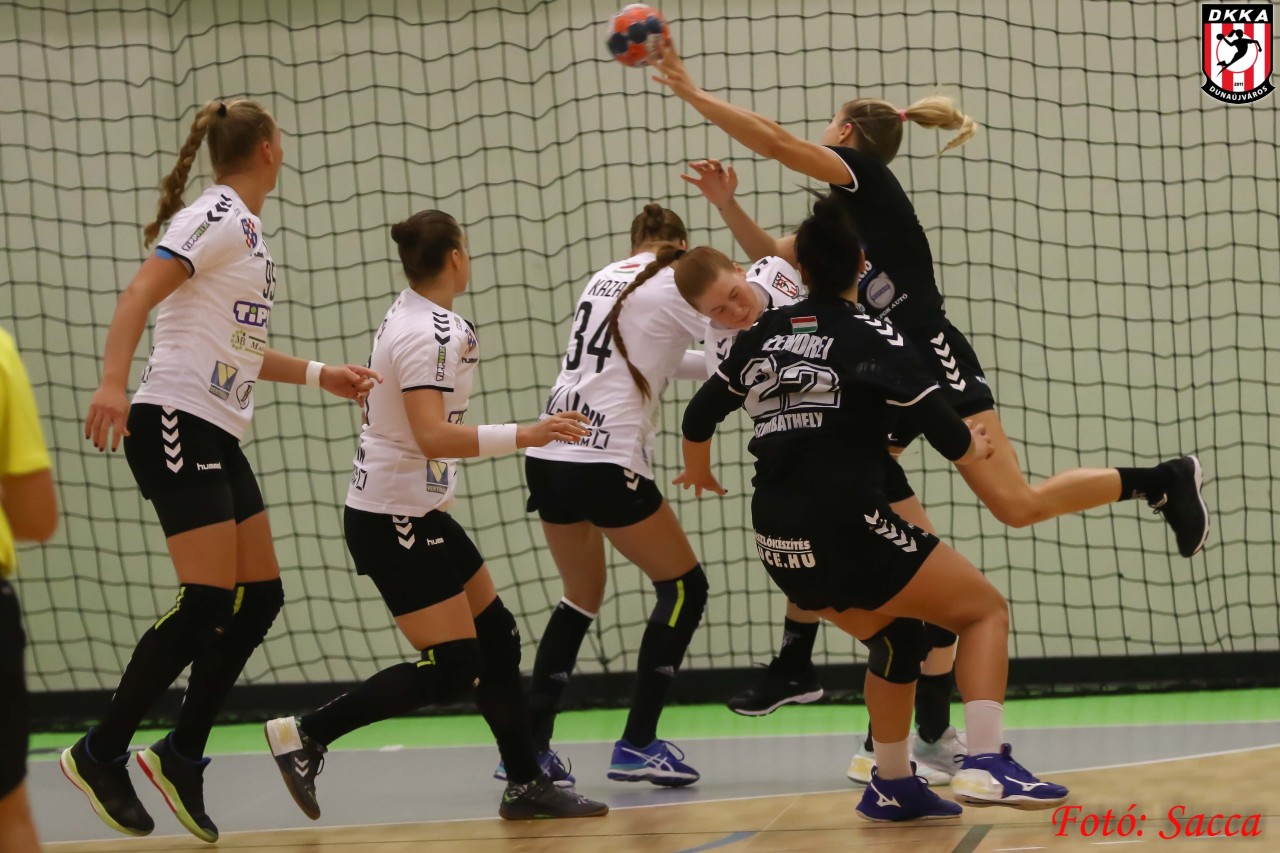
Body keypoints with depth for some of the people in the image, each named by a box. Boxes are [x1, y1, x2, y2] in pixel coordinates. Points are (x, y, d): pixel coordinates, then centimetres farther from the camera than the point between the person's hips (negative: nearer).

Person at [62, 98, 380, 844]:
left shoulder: (247, 230, 18)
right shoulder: (218, 217, -10)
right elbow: (139, 295, -20)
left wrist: (320, 375, 29)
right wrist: (113, 384, -32)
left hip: (218, 437, 10)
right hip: (177, 424, -10)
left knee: (260, 599, 6)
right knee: (208, 602, -14)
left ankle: (182, 756, 12)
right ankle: (101, 754, -6)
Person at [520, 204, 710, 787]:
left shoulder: (606, 279, 21)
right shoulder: (673, 283, 0)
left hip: (548, 455, 7)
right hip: (605, 462, -7)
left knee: (581, 598, 21)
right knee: (683, 586, 6)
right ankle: (638, 744, 1)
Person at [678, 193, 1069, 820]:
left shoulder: (763, 335, 12)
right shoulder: (869, 337, -4)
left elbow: (700, 416, 20)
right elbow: (940, 424, -10)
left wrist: (698, 468, 41)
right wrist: (971, 453, 13)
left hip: (783, 549, 6)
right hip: (848, 530, -6)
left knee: (895, 636, 28)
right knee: (986, 610, 5)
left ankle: (893, 785, 31)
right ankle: (985, 763, -13)